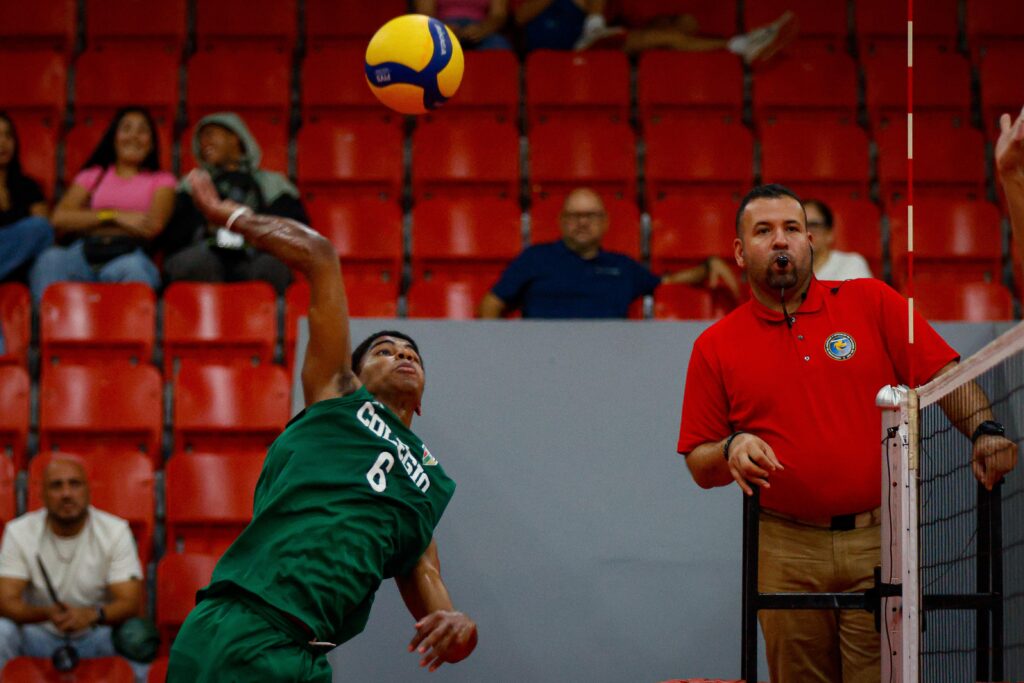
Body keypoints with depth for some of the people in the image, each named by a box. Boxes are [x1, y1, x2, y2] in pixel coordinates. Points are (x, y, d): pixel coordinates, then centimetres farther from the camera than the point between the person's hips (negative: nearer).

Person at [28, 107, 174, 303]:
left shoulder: (161, 180, 24)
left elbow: (153, 226, 3)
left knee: (132, 268, -40)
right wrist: (115, 217, 0)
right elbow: (59, 219, 11)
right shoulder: (91, 176, 29)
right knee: (50, 260, -35)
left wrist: (90, 223, 6)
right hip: (84, 252, 1)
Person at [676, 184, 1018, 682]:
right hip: (787, 552, 1)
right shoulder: (715, 347, 8)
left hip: (880, 543, -1)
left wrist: (984, 431, -18)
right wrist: (733, 450, -12)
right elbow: (699, 466, 9)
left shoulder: (872, 303, 6)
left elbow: (945, 374, 0)